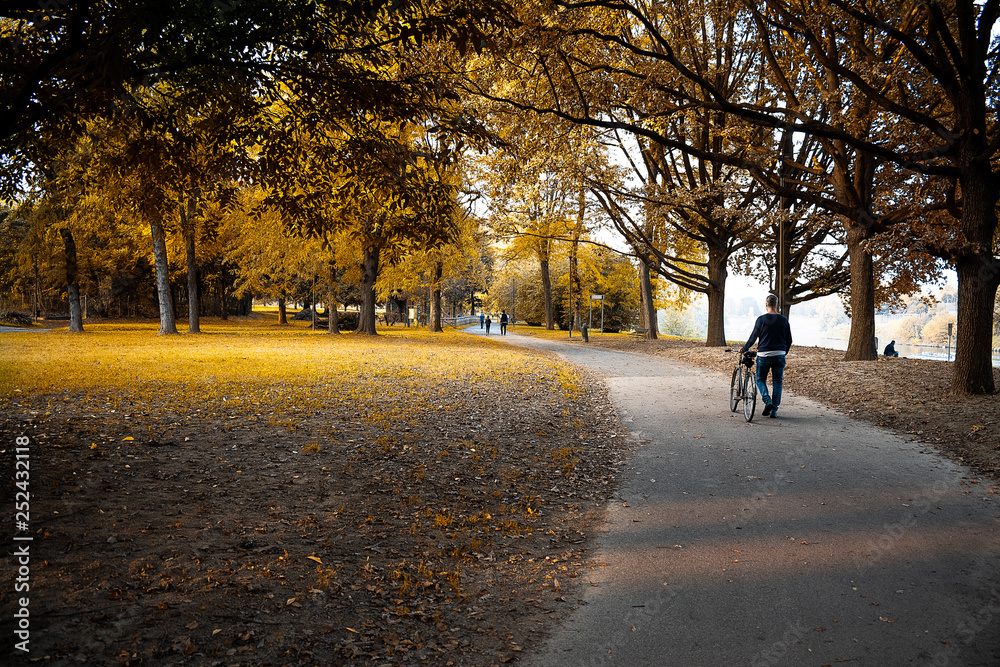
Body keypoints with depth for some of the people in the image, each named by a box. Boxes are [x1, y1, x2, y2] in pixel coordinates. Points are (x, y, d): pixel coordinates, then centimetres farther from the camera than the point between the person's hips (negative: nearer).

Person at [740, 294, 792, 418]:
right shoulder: (783, 320, 3)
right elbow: (789, 340, 10)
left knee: (761, 380, 11)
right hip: (780, 354, 3)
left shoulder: (761, 319, -7)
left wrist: (744, 349, 15)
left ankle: (767, 400, -13)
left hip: (764, 355, -2)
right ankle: (774, 410, 5)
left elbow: (753, 337, -1)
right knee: (777, 382, 9)